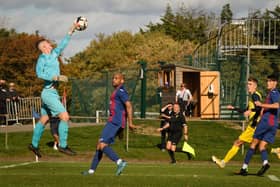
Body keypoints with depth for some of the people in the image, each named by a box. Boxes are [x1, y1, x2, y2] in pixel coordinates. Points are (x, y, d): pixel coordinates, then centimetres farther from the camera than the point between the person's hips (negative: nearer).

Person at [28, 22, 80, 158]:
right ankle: (63, 145, -10)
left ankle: (34, 145, 25)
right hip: (48, 92, -9)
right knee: (65, 116, -13)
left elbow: (63, 44, 19)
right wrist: (56, 77, -26)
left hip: (52, 92, 9)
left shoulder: (53, 55, 12)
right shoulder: (42, 57, -9)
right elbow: (39, 73, -21)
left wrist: (71, 30, 17)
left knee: (43, 120, 16)